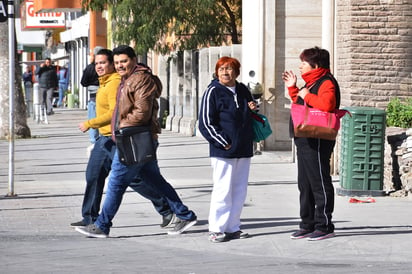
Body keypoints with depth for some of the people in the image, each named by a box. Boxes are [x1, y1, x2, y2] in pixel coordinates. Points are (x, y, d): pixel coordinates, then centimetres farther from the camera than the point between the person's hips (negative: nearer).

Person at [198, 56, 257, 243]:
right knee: (223, 190, -6)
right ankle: (216, 229, 1)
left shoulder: (243, 90, 12)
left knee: (240, 190, 9)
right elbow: (205, 122, -9)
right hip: (223, 151, -6)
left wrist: (253, 109, 6)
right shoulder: (213, 91, -6)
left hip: (244, 150, 6)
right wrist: (223, 142, -13)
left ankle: (232, 227, 17)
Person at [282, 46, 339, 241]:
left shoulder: (326, 83, -12)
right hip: (304, 141, 11)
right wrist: (293, 89, 20)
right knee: (305, 184, 13)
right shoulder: (311, 83, 19)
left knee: (320, 183, -6)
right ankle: (308, 225, 20)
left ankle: (325, 226, -1)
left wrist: (307, 95, -19)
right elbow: (300, 104, 29)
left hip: (318, 142, -11)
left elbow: (326, 104, -30)